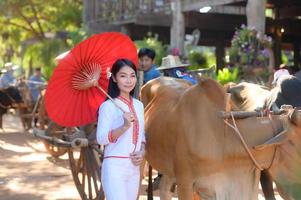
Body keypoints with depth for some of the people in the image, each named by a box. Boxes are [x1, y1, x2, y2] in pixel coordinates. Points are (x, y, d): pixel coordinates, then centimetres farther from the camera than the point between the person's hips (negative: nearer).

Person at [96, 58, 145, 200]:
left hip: (134, 168, 7)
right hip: (114, 167, -6)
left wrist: (142, 152, -1)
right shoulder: (108, 106, -9)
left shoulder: (139, 105, 11)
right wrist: (124, 127, -28)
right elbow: (101, 138, -16)